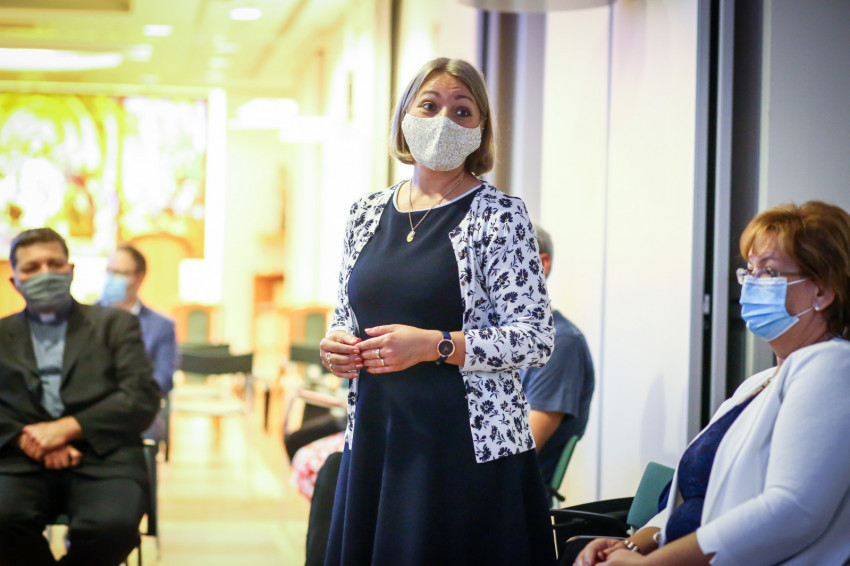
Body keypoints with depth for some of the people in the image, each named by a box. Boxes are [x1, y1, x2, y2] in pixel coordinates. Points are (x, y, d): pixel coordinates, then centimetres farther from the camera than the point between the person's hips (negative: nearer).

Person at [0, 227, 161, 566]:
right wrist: (27, 440, -11)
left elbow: (143, 398, 3)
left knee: (113, 525, -33)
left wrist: (66, 429, -8)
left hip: (103, 461, -1)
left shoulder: (114, 324, 16)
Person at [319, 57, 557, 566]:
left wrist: (433, 346, -18)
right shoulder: (369, 214, 12)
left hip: (471, 443, -5)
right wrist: (337, 345, 0)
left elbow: (536, 340, -10)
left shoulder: (499, 215, -4)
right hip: (374, 439, 5)